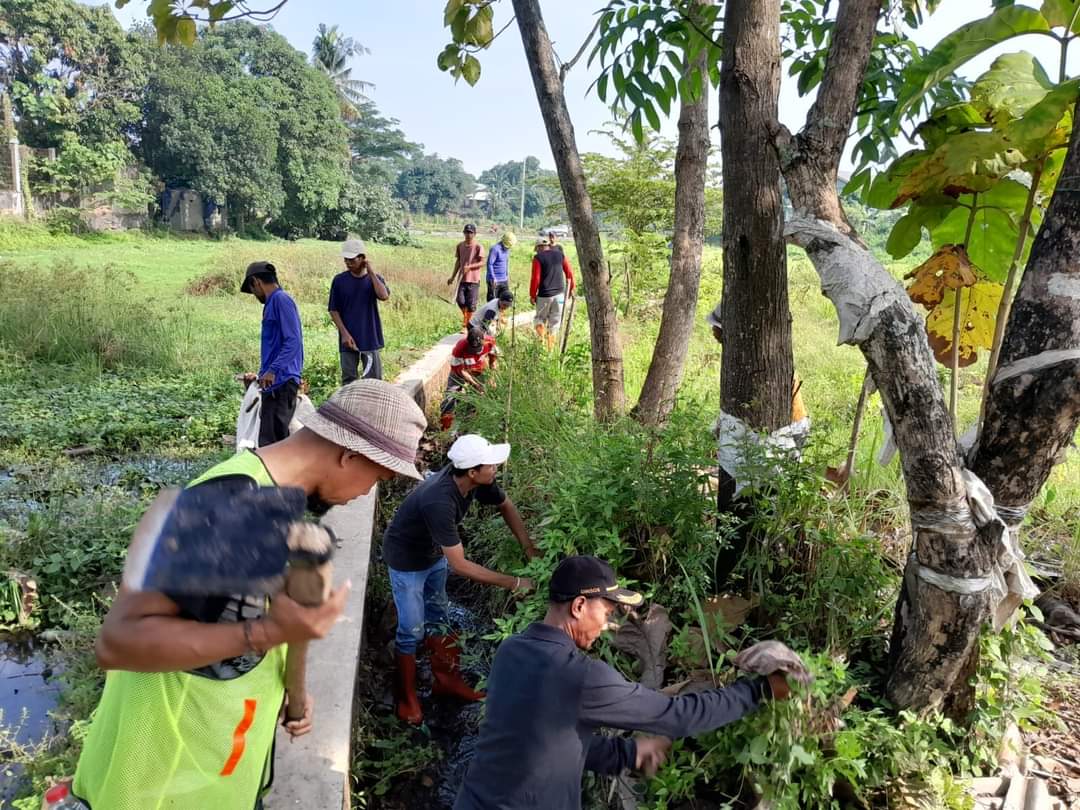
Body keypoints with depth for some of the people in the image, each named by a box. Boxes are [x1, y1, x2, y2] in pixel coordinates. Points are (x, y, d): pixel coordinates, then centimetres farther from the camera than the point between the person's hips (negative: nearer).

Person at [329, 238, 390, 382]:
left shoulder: (374, 278, 1)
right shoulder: (339, 280, -1)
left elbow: (384, 296, -20)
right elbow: (333, 310, 0)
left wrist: (371, 272, -15)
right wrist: (344, 333, -10)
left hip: (370, 339, 0)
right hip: (348, 339, 0)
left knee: (374, 379, 5)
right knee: (349, 379, 6)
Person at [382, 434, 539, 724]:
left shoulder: (476, 481, -22)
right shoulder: (439, 502, -43)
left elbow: (506, 506, -2)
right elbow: (460, 565, -37)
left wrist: (529, 549, -11)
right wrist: (513, 583, -32)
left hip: (434, 553, 7)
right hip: (407, 560, -7)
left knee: (436, 617, 19)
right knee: (412, 629, 2)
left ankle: (446, 680, 34)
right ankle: (406, 697, 22)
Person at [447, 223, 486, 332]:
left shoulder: (478, 247, -6)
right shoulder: (460, 246, 10)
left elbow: (482, 262, -11)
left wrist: (469, 266, -25)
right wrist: (453, 277, 18)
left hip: (473, 279, -4)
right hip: (462, 278, 4)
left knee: (471, 304, -2)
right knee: (460, 301, -5)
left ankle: (468, 325, 9)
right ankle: (466, 317, 22)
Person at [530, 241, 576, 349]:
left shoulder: (538, 258, -6)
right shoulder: (560, 254, 6)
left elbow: (535, 279, -10)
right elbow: (569, 273, 5)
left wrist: (532, 295, -2)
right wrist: (571, 288, 16)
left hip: (544, 295, -3)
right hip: (559, 293, 3)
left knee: (540, 318, 15)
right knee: (555, 322, 11)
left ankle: (542, 338, -7)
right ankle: (550, 347, 14)